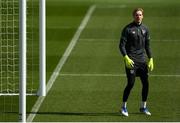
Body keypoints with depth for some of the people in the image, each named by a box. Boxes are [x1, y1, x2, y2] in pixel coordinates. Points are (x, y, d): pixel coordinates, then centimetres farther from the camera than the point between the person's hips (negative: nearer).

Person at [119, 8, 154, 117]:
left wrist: (151, 59, 10)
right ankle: (124, 107, 4)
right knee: (131, 83, -10)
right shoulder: (128, 29, -5)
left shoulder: (145, 29, 10)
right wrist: (126, 58, -18)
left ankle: (143, 107, 17)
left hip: (142, 60, 5)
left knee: (146, 83, 2)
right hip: (131, 61, -5)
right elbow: (122, 45, -7)